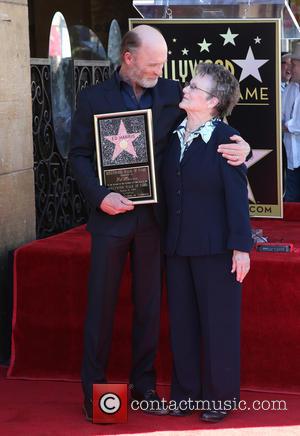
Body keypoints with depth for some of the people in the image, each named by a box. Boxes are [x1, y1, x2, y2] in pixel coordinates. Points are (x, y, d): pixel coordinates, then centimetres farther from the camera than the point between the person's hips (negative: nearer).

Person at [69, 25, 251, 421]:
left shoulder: (171, 93, 5)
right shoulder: (94, 98, -1)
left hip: (152, 217, 2)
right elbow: (79, 155, -3)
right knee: (101, 305, 4)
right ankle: (94, 389, 15)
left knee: (149, 305, 11)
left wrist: (240, 146, -14)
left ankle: (143, 383, 24)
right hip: (111, 216, -2)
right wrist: (100, 195, -18)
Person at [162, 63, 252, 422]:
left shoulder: (225, 139, -11)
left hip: (215, 247, -6)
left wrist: (241, 246, -16)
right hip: (178, 245, 6)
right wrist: (165, 237, 8)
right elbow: (167, 190, 10)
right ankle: (185, 391, 27)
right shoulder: (174, 136, 6)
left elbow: (237, 196, -13)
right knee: (182, 320, 13)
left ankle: (219, 396, 19)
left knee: (218, 322, 6)